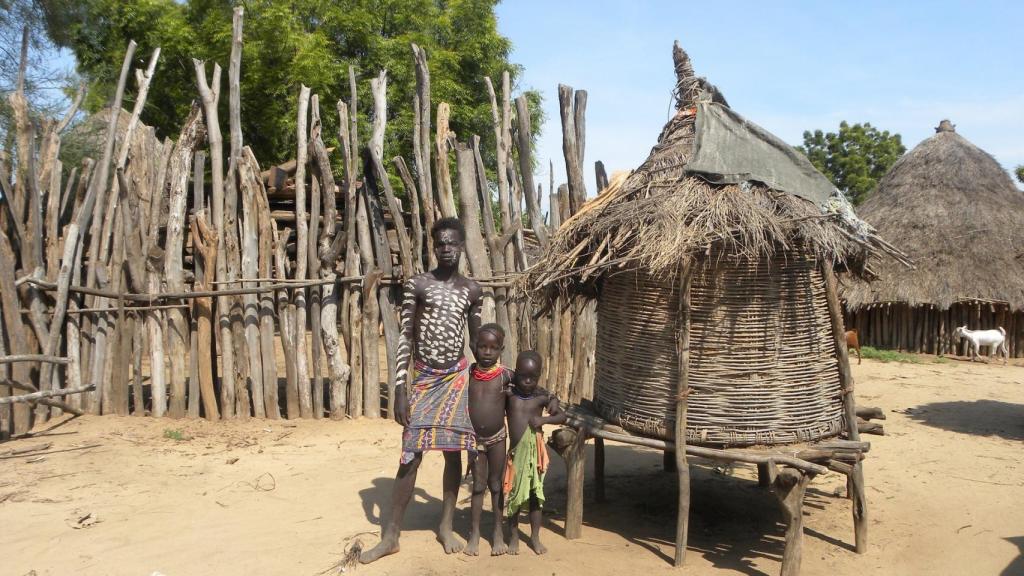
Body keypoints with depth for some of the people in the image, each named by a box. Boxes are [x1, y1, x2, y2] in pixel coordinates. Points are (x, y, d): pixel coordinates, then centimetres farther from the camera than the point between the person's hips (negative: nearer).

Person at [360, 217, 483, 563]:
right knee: (411, 455, -2)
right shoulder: (416, 285, -4)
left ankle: (446, 527, 23)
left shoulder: (471, 289, 4)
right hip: (424, 379, -2)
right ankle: (391, 536, 9)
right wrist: (399, 389, -11)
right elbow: (406, 338, -6)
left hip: (457, 377, 2)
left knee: (453, 451, 7)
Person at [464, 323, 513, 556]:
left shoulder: (505, 375, -10)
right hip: (475, 438, 1)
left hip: (497, 437, -1)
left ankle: (498, 532, 24)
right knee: (478, 485, 9)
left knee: (496, 484, 11)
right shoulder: (467, 374, -7)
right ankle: (475, 533, 21)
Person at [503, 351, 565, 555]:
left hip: (535, 451, 0)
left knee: (535, 494, 9)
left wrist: (544, 419, -15)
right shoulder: (509, 394, -5)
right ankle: (513, 537, 23)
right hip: (515, 451, 0)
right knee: (513, 495, 8)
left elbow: (562, 416, 0)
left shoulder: (542, 396, -4)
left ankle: (535, 537, 24)